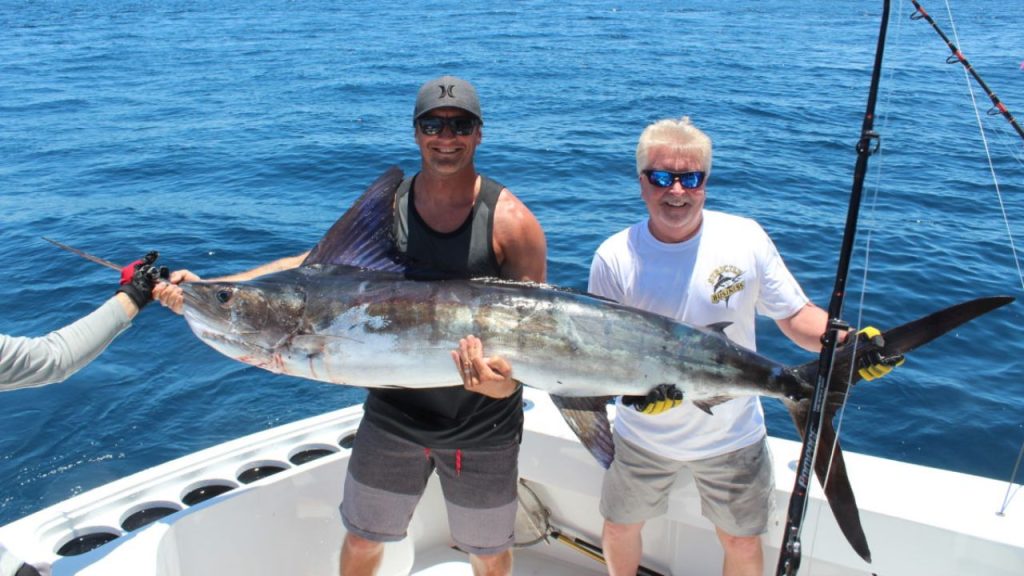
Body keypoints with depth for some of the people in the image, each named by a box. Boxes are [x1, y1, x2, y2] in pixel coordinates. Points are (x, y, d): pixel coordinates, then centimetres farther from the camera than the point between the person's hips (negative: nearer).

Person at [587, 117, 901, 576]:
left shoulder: (745, 238, -13)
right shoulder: (613, 258, -14)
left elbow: (794, 315, -6)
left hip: (732, 435, 0)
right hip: (642, 435, 1)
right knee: (620, 528, 20)